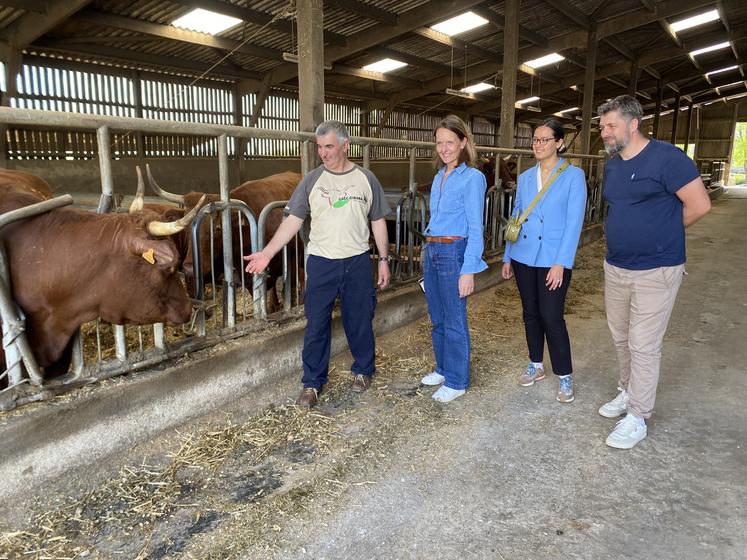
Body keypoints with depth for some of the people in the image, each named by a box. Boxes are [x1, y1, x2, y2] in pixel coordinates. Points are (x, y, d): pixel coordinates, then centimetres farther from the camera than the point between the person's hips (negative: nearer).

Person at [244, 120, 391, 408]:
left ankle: (362, 371, 32)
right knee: (316, 325, 4)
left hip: (357, 262, 0)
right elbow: (293, 220, -2)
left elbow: (378, 222, 7)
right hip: (321, 263, 0)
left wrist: (384, 260, 5)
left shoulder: (366, 179, 1)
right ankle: (312, 382, 17)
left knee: (359, 322, 11)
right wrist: (267, 253, -10)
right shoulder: (311, 181, 0)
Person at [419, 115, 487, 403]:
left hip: (454, 252, -7)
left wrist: (468, 271, -18)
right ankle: (443, 368, 34)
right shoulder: (439, 177, 12)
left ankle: (457, 381, 16)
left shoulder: (472, 177, -10)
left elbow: (475, 228, -13)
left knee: (454, 321, 2)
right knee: (437, 318, 17)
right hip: (432, 251, 8)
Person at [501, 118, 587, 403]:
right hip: (524, 257, 5)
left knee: (552, 318, -5)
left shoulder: (574, 176, -5)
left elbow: (574, 222, -10)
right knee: (530, 313, 13)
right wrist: (507, 257, 12)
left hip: (553, 259, -5)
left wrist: (560, 263, -16)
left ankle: (565, 376, 12)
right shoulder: (525, 177, 9)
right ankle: (536, 365, 31)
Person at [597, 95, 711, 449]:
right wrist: (637, 234, 8)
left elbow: (699, 205, -14)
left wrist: (663, 234, -1)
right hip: (615, 267, 7)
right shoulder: (612, 165, 8)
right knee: (621, 338, 18)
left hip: (655, 272, -7)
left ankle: (637, 417, 13)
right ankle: (629, 392, 38)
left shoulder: (666, 158, -15)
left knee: (643, 346, 0)